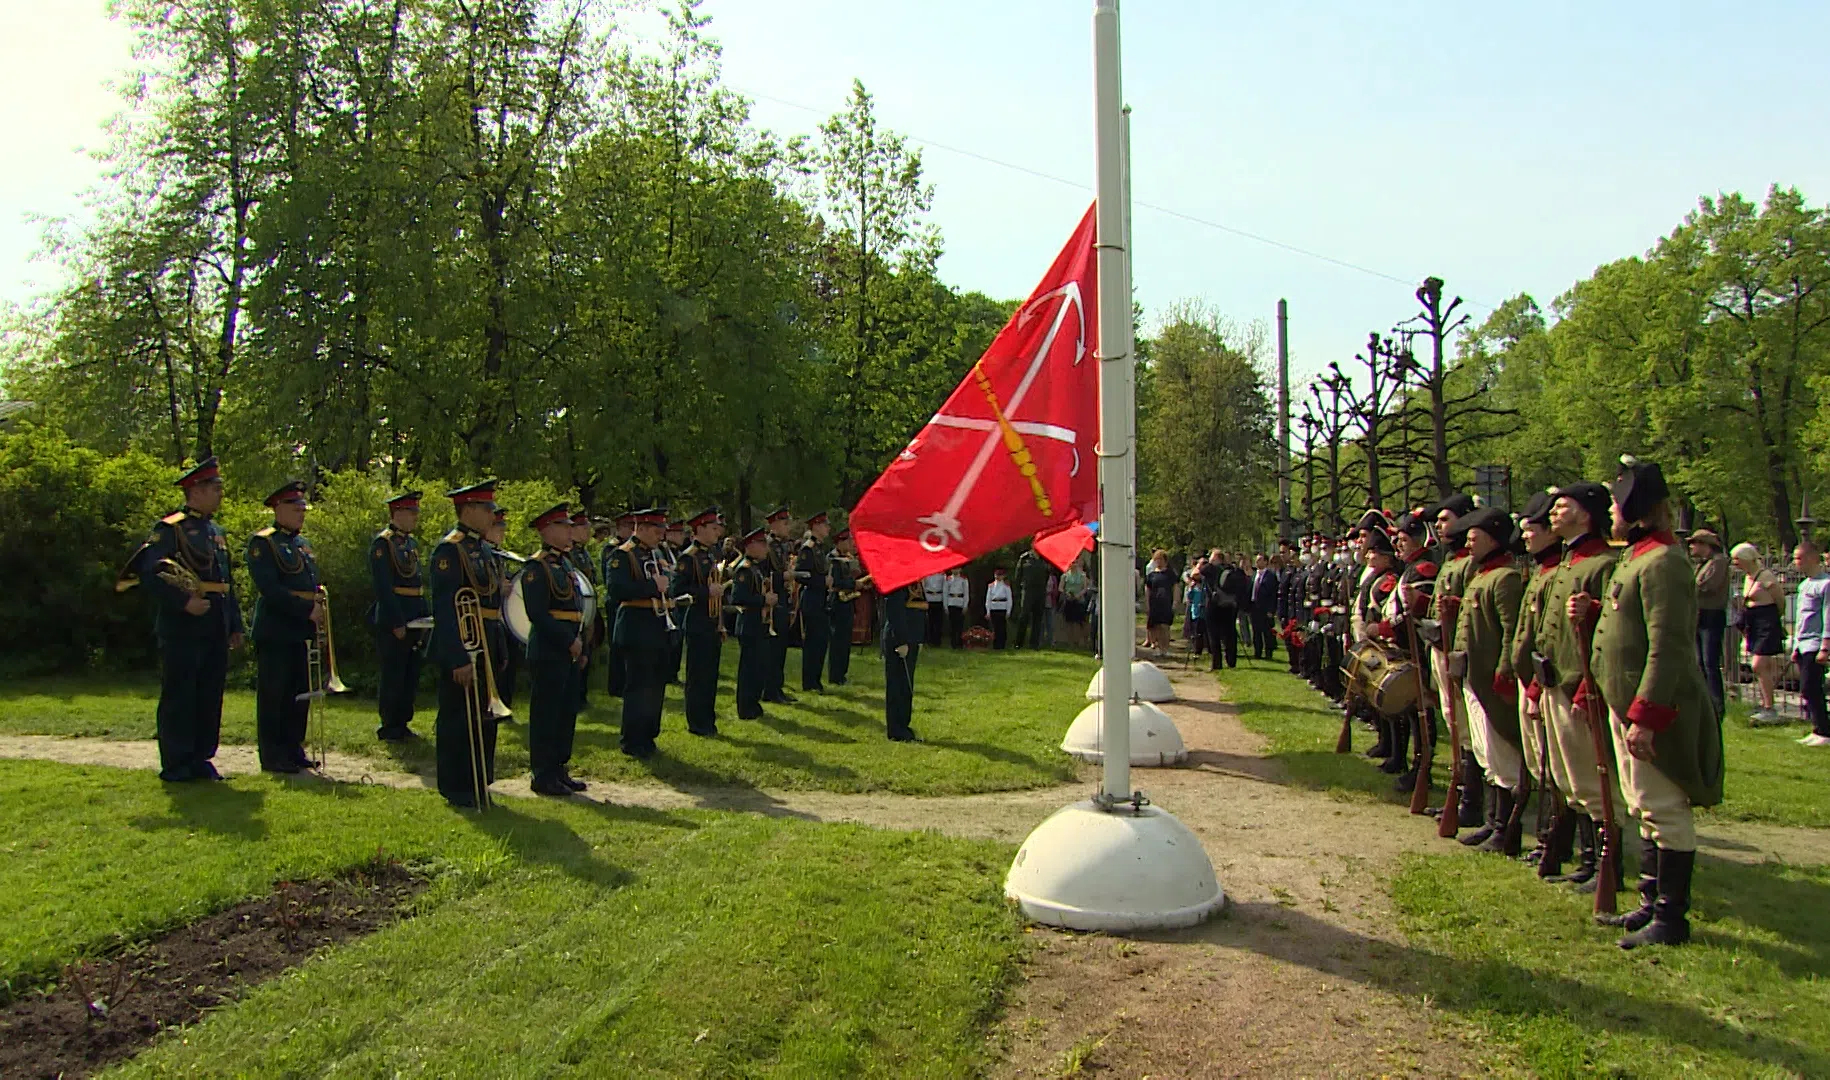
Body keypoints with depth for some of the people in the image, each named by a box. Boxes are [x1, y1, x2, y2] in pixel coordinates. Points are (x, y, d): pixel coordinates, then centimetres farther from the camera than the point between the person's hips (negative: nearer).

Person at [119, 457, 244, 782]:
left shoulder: (216, 532, 18)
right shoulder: (170, 528, -6)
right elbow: (149, 572, -17)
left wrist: (235, 626, 17)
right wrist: (184, 602, -23)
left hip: (215, 632, 7)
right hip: (181, 630, -7)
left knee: (210, 698, 10)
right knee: (178, 698, 0)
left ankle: (201, 759, 19)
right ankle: (175, 765, 7)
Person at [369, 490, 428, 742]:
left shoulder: (411, 542, 14)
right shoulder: (382, 542, -12)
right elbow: (383, 587, -17)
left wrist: (426, 615, 11)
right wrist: (396, 623, -19)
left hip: (413, 618, 8)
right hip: (392, 620, -8)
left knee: (410, 674, 12)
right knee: (392, 675, 0)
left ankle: (403, 723, 21)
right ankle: (389, 728, 10)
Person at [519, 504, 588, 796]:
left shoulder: (566, 563, 16)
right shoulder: (536, 567, -12)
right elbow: (538, 613, -20)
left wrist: (582, 648, 17)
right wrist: (569, 642, -18)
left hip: (569, 652, 9)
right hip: (548, 653, -9)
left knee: (567, 713, 13)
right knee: (546, 715, -1)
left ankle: (559, 770, 22)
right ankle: (544, 777, 7)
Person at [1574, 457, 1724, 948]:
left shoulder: (1662, 562, -19)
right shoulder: (1634, 557, 13)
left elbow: (1668, 647, -24)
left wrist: (1646, 715, -26)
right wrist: (1593, 613, 5)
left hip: (1654, 710, -11)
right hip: (1628, 704, 11)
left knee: (1665, 811, -1)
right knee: (1645, 810, 17)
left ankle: (1670, 919, 8)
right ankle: (1651, 904, 28)